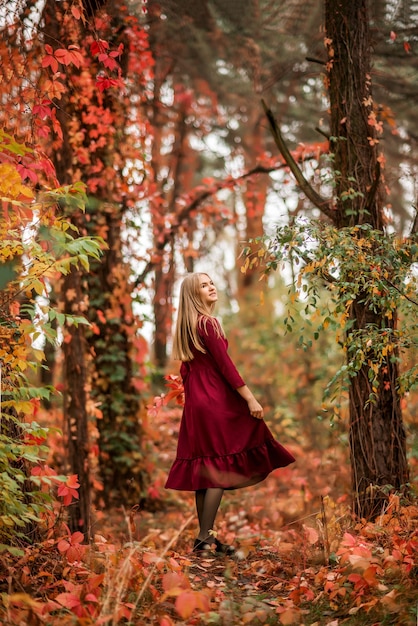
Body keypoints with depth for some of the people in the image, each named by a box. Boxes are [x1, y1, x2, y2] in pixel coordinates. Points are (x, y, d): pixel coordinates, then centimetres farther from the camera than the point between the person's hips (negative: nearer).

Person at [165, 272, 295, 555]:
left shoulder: (187, 325, 15)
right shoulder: (208, 323, -11)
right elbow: (224, 364, -15)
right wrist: (250, 398, -14)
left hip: (195, 402, 9)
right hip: (216, 401, -9)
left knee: (204, 470, 9)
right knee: (220, 470, -6)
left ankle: (204, 536, 13)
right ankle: (205, 537, -6)